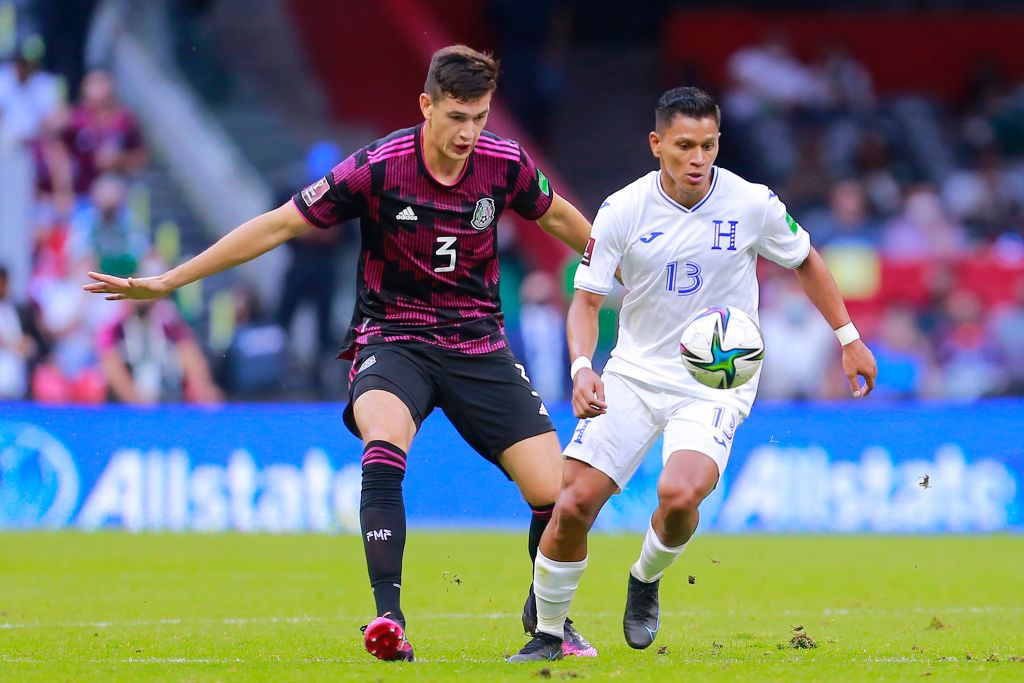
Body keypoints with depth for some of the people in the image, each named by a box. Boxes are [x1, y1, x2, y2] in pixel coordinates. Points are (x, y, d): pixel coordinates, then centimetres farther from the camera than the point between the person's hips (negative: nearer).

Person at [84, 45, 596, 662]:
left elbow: (559, 218, 16)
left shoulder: (505, 164, -6)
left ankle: (546, 616, 23)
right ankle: (389, 618, -36)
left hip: (480, 347, 3)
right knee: (384, 443, -36)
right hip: (394, 340, -3)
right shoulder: (378, 169, -15)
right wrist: (166, 281, -8)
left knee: (554, 490, -6)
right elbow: (280, 224, -9)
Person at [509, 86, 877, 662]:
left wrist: (848, 337, 11)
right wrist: (582, 367, -21)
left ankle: (646, 580, 6)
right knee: (574, 504, -9)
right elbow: (587, 299, -4)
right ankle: (548, 633, 13)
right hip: (636, 372, 1)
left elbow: (804, 260, 10)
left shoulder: (753, 204, -8)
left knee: (679, 494, -28)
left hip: (717, 383, -1)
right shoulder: (623, 211, -8)